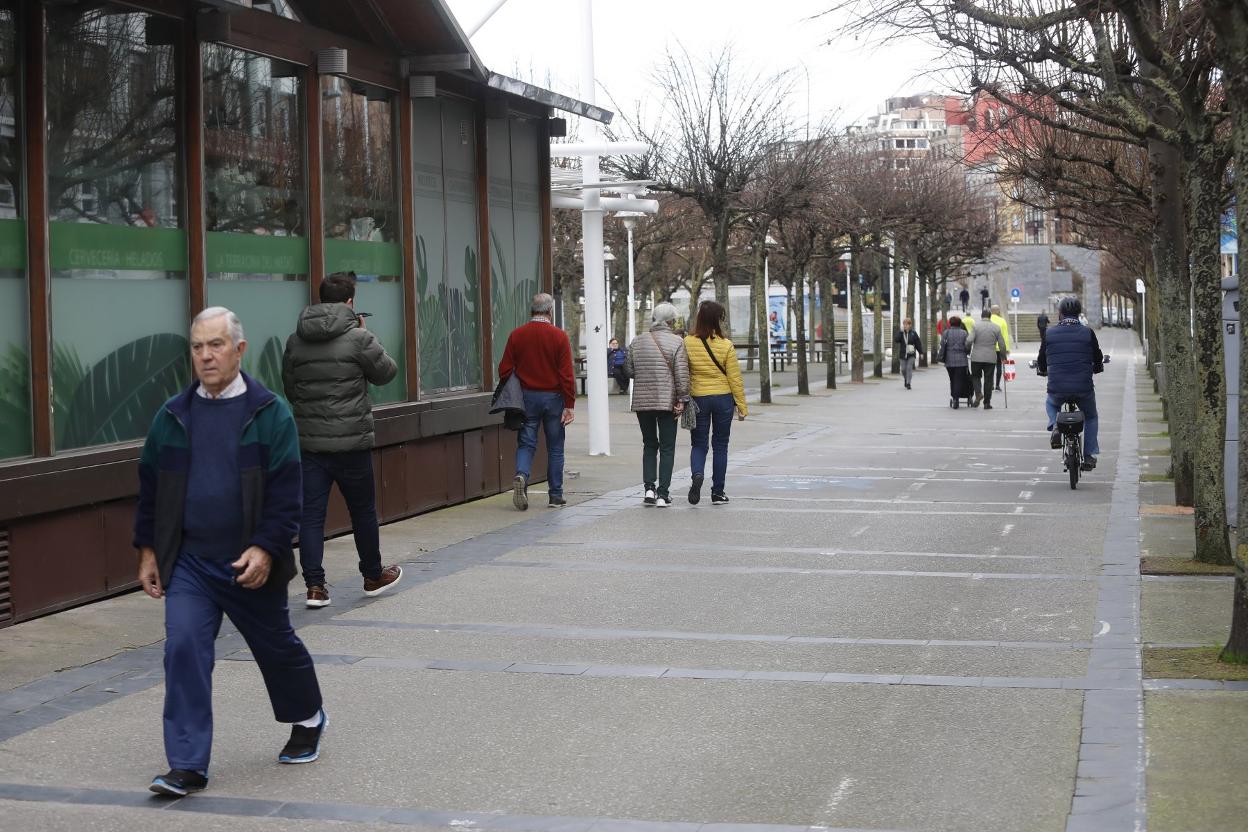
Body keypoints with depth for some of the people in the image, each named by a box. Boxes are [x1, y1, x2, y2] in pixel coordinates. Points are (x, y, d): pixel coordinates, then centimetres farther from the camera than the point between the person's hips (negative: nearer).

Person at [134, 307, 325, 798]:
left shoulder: (269, 413, -7)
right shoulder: (172, 416, 4)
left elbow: (286, 490, -9)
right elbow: (150, 486, 11)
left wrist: (266, 549, -18)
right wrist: (148, 550, 7)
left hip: (251, 563, -2)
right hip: (189, 561, 2)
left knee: (277, 647, 14)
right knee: (183, 650, -11)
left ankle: (308, 719, 42)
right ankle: (188, 766, -7)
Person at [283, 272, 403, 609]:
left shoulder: (295, 341, 5)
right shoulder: (358, 338, -11)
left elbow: (289, 387, 14)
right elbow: (386, 372, 3)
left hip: (308, 441, 4)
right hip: (351, 441, -4)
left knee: (311, 513, 4)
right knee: (363, 510, 12)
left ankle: (314, 586, 0)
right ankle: (373, 576, 26)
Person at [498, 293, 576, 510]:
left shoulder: (517, 335, 0)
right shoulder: (559, 336, -7)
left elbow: (504, 370, 0)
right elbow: (567, 374, -10)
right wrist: (569, 405, -7)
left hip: (526, 397, 2)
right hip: (553, 398, -2)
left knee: (526, 443, 7)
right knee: (555, 448, 8)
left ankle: (521, 475, -21)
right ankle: (556, 496, 11)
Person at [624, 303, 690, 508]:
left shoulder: (637, 342, 4)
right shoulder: (677, 342, -6)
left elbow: (629, 370, 8)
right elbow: (681, 374, -11)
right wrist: (682, 400, -7)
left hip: (642, 401, 3)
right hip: (667, 401, -3)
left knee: (649, 445, 15)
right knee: (667, 448, 4)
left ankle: (649, 488, 3)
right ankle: (663, 494, 0)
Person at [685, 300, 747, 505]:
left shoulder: (688, 343, -7)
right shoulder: (726, 346, -9)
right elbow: (734, 378, -6)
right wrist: (742, 406, 2)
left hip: (698, 398, 0)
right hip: (723, 398, 0)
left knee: (698, 444, 11)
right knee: (720, 446, 10)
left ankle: (697, 474, -19)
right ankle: (717, 493, 13)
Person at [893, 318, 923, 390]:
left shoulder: (913, 333, -1)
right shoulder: (901, 333, 1)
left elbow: (918, 343, 4)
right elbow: (896, 340, -15)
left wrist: (921, 352, 5)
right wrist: (900, 332, -22)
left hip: (911, 355, -2)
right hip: (903, 354, 2)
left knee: (909, 368, -12)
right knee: (903, 369, 6)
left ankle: (908, 383, -10)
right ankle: (906, 379, 36)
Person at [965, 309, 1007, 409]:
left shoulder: (976, 326, -4)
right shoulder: (996, 328, 3)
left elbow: (969, 341, -13)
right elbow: (1001, 344, 4)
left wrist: (967, 348, 8)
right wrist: (1004, 352, 23)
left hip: (977, 357, -1)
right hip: (990, 358, 1)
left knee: (976, 376, 15)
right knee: (988, 379, 7)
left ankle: (978, 393, -11)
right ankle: (987, 403, 9)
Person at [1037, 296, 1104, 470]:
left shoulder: (1050, 334, 1)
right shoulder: (1087, 333, 0)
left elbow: (1041, 364, 9)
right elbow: (1098, 361, 8)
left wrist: (1043, 370, 32)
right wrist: (1096, 368, 32)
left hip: (1057, 390, 0)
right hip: (1084, 389, 0)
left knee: (1051, 403, 36)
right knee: (1091, 418, 26)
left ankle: (1055, 427, 7)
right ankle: (1089, 456, 17)